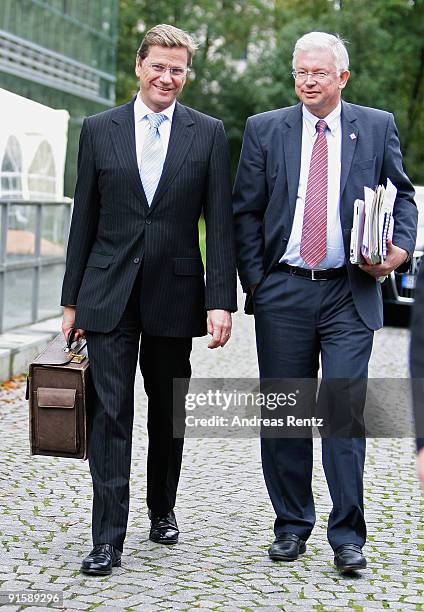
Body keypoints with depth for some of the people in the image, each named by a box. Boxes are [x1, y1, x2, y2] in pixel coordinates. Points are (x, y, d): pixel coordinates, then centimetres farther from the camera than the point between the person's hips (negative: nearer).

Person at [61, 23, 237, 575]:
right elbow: (84, 219, 6)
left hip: (174, 293, 1)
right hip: (109, 294, 0)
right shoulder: (100, 130, 4)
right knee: (111, 411, -4)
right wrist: (72, 299, 5)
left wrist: (221, 301, -8)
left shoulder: (209, 134, 3)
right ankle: (108, 538, -1)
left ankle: (162, 509, 33)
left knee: (168, 410, 13)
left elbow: (220, 223, -1)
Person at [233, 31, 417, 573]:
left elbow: (402, 195, 12)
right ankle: (291, 526, 20)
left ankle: (347, 536, 4)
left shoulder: (377, 127, 8)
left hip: (349, 293, -1)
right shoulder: (264, 129, 8)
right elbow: (244, 211, 7)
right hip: (282, 292, 1)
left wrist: (400, 248, -7)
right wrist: (254, 280, -1)